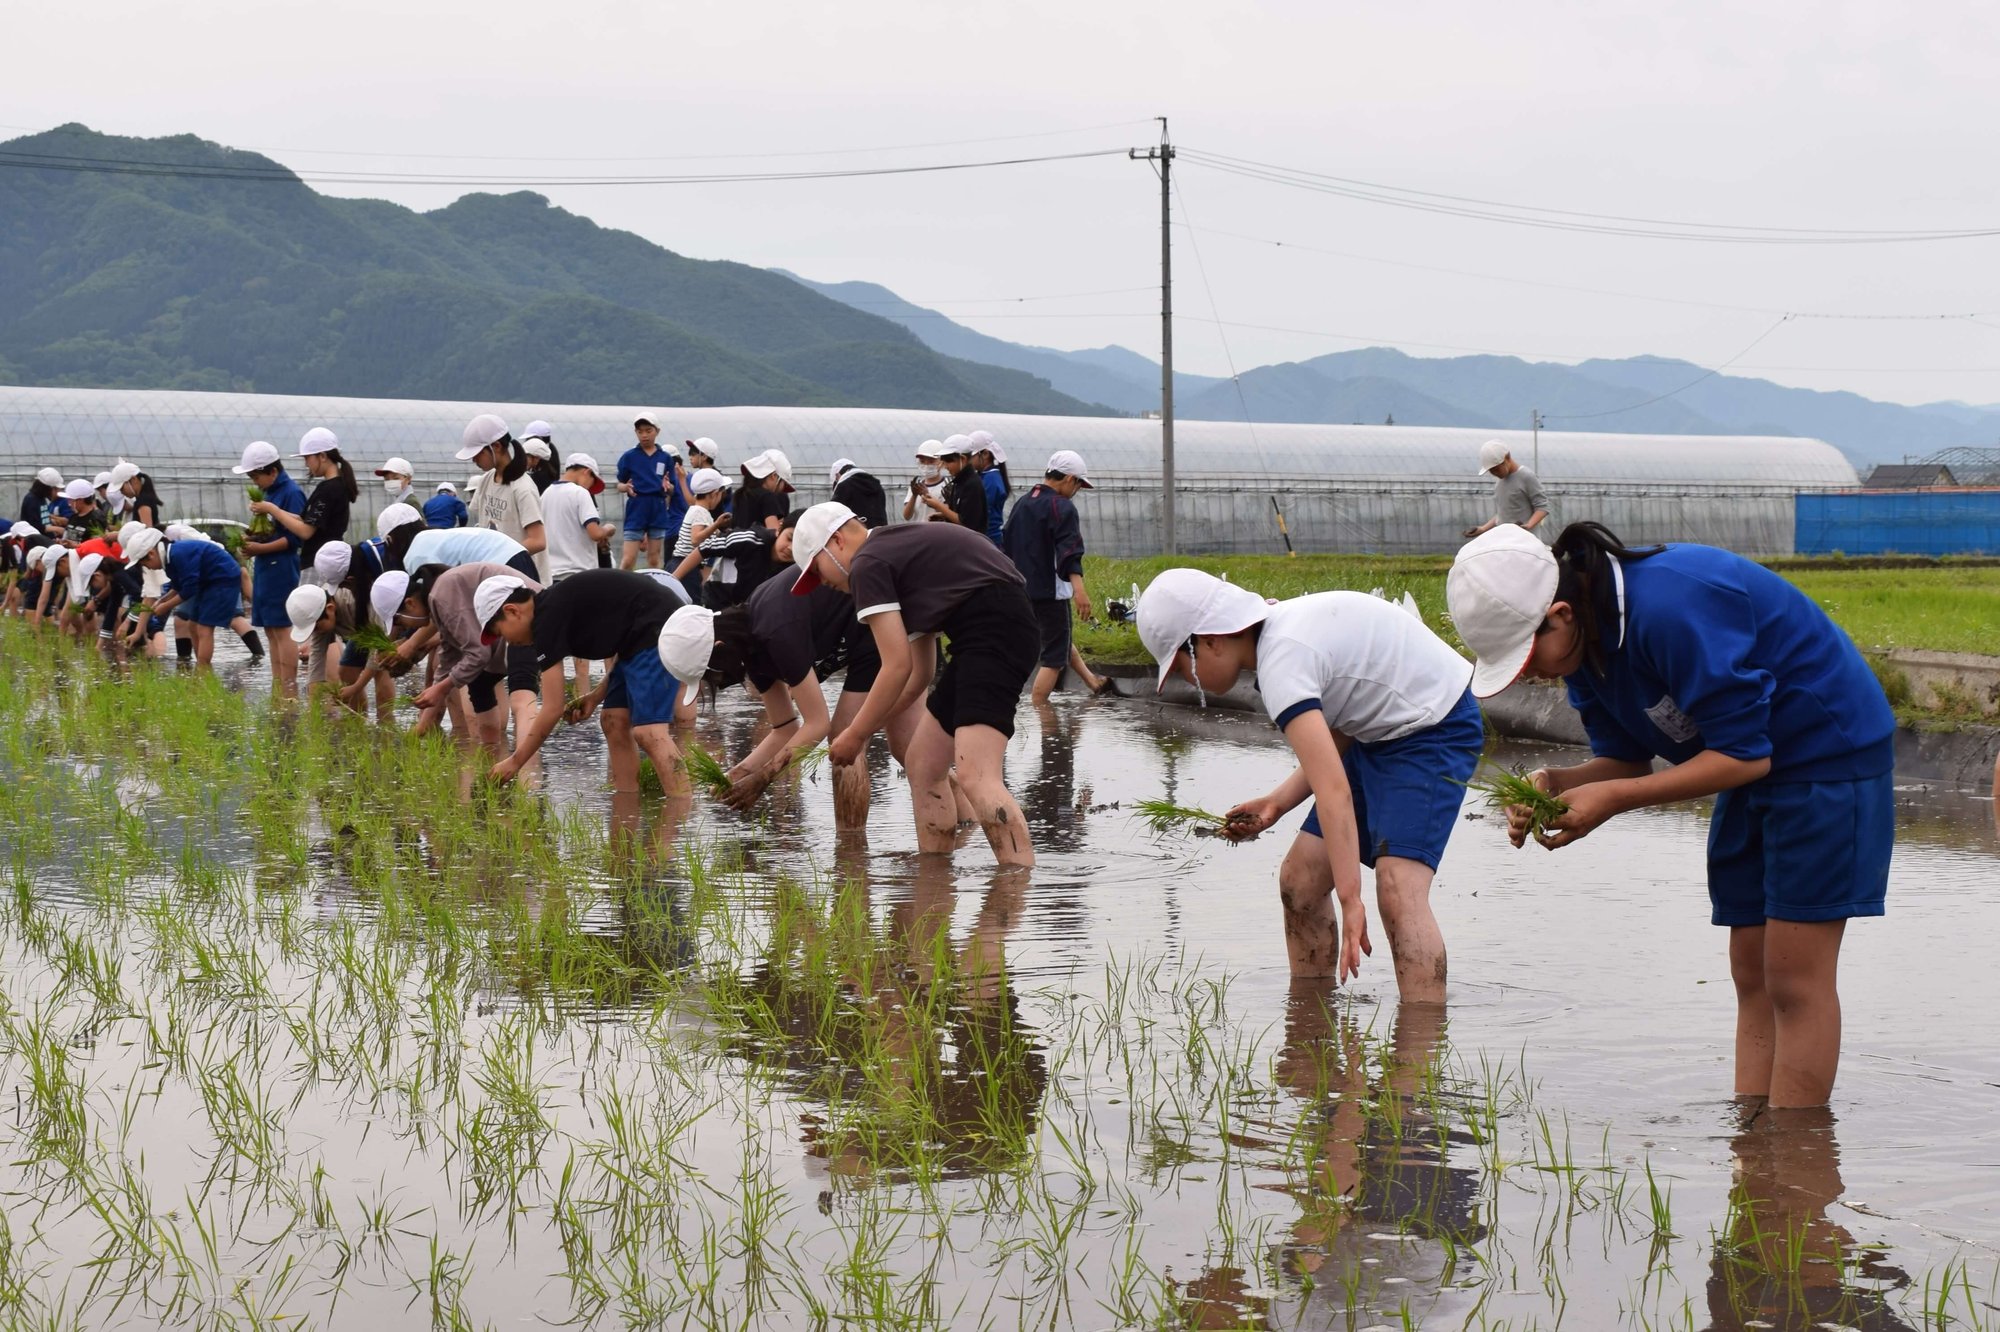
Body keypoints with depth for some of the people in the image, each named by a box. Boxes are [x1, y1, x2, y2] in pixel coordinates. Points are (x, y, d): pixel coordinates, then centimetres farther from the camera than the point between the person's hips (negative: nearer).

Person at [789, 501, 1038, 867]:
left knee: (975, 776, -22)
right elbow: (919, 672, 27)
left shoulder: (867, 566, -3)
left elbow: (898, 666, -8)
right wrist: (863, 729, 27)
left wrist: (855, 735, 4)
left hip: (991, 630, -10)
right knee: (923, 765, 16)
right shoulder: (900, 548, 27)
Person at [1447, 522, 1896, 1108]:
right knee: (1752, 978, 6)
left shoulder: (1669, 611, -32)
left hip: (1830, 750, -9)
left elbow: (1744, 754, -27)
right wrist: (1554, 783, -17)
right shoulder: (1589, 635, -4)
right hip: (1758, 758, 9)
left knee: (1794, 982, -10)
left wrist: (1614, 799, -27)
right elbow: (1626, 760, 3)